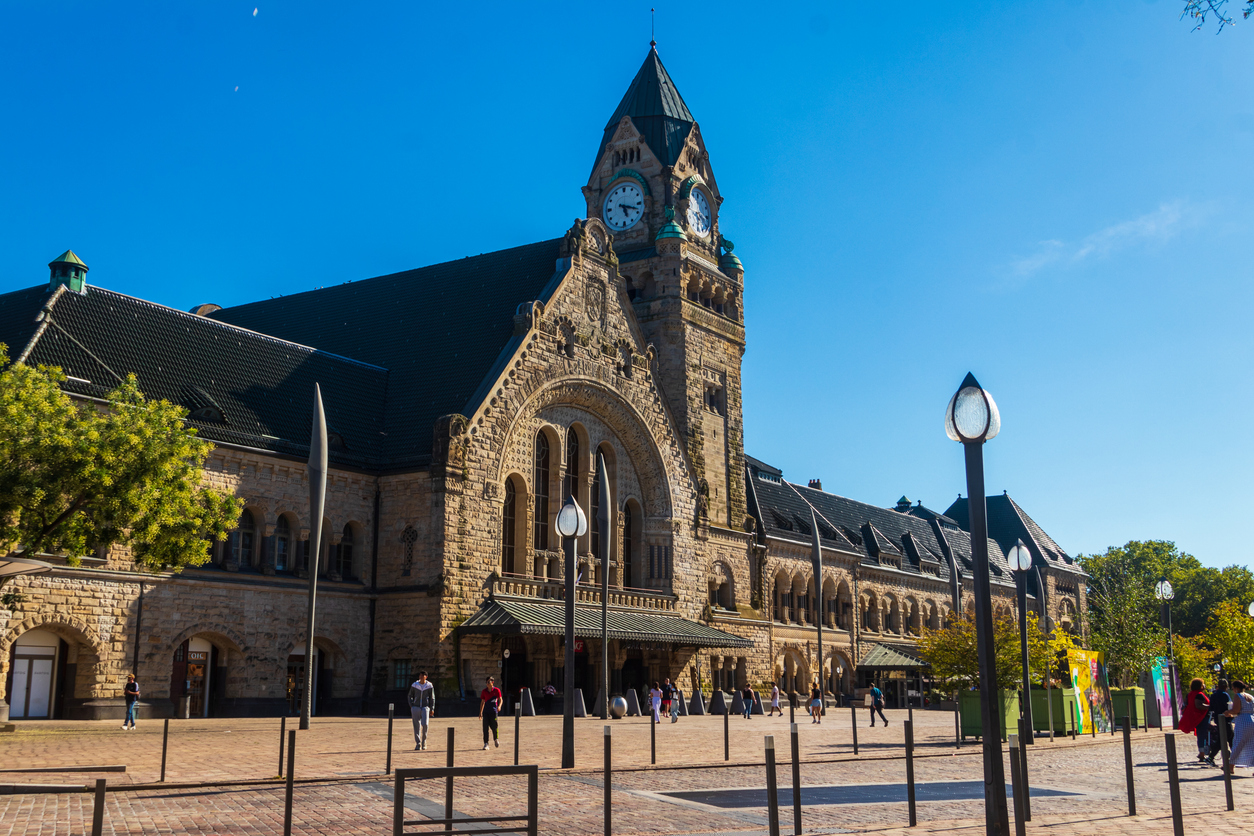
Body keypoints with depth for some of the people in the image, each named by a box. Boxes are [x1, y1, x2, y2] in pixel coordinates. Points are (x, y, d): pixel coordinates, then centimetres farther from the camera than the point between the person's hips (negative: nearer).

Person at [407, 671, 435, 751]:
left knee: (424, 724, -16)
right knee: (416, 726, -2)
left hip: (425, 707, -1)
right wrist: (411, 706, 2)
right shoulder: (414, 685, 2)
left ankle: (424, 741, 4)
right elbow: (410, 696, 13)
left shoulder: (429, 686, 0)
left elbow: (432, 698, 4)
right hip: (416, 707, 1)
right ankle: (418, 744, 4)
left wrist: (432, 709, -2)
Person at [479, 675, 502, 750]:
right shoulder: (484, 691, 8)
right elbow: (482, 702, 14)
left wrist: (499, 706, -24)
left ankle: (496, 739, 27)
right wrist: (480, 713, 12)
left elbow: (500, 699, -2)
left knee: (494, 727, -2)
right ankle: (486, 744, -2)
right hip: (486, 711, 2)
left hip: (493, 711, -2)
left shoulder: (496, 690, 0)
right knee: (485, 727, -6)